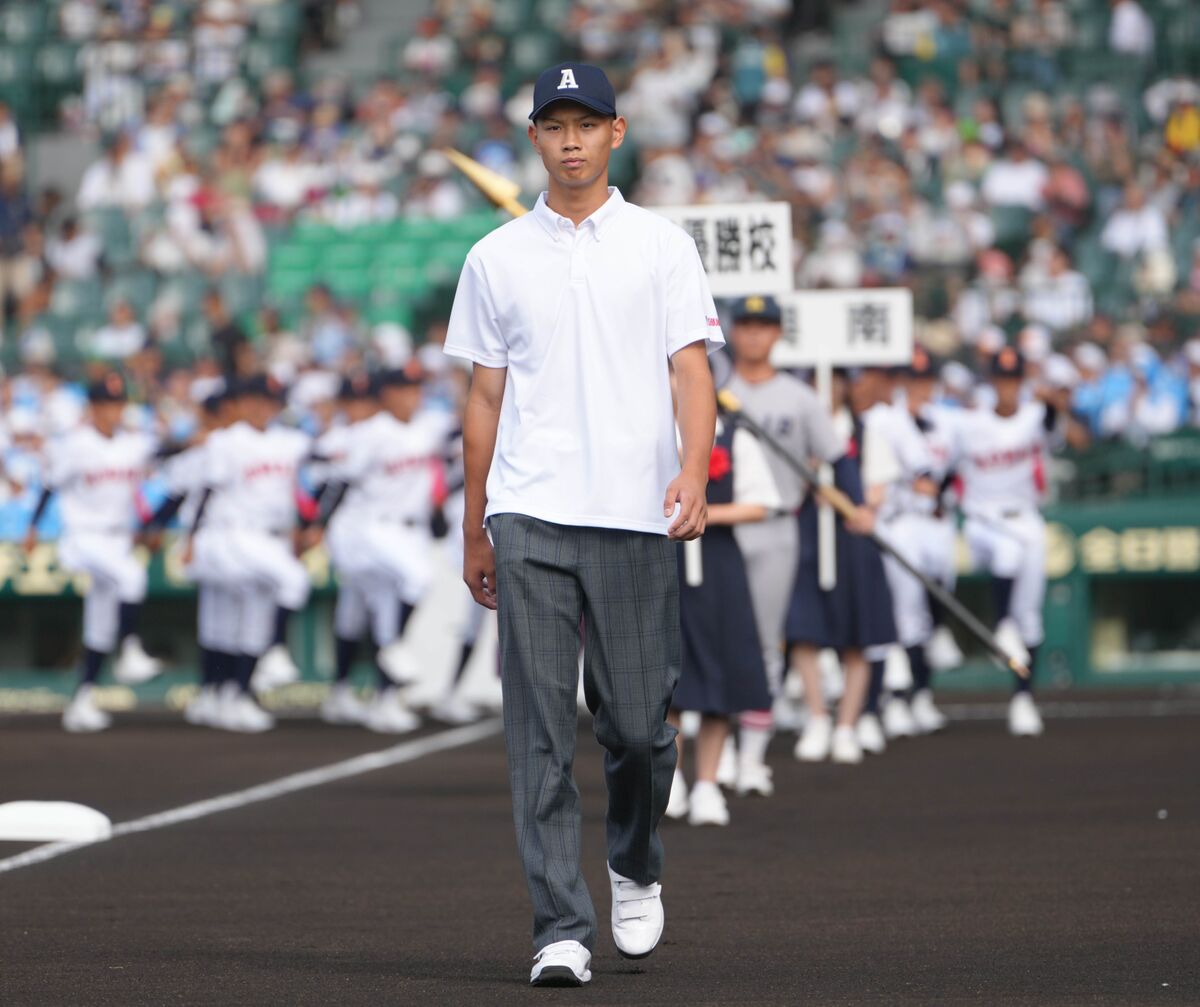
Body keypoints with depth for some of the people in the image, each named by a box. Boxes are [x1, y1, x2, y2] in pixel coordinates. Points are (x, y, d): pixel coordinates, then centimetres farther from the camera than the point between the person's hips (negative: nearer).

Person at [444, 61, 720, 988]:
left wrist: (695, 468, -19)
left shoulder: (661, 245, 6)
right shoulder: (497, 257, 11)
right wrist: (474, 530, 13)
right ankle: (562, 931, -6)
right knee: (540, 730, -6)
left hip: (636, 518, -1)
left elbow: (692, 369, -1)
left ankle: (636, 871, 32)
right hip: (530, 518, 1)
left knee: (638, 722, 3)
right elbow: (486, 397, 15)